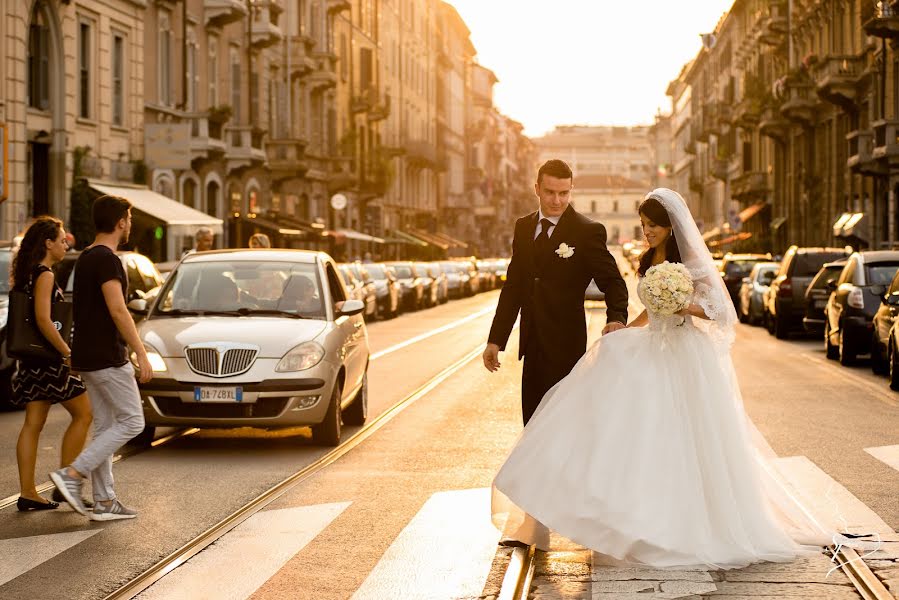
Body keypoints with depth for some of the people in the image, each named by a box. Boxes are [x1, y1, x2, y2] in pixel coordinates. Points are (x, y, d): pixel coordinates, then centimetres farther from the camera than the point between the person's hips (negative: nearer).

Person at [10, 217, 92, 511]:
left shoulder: (27, 274, 14)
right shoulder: (44, 275, -14)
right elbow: (43, 319, -23)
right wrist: (69, 353, -21)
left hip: (33, 360, 9)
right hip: (49, 358, -9)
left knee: (33, 424, 7)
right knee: (83, 414, 1)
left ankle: (27, 493, 7)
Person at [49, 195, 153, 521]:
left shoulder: (85, 258, 14)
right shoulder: (106, 259, -16)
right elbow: (118, 311, -22)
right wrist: (141, 353, -19)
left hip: (88, 357, 10)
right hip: (107, 357, -10)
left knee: (105, 426, 11)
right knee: (131, 421, -3)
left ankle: (104, 501, 11)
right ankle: (72, 474, -9)